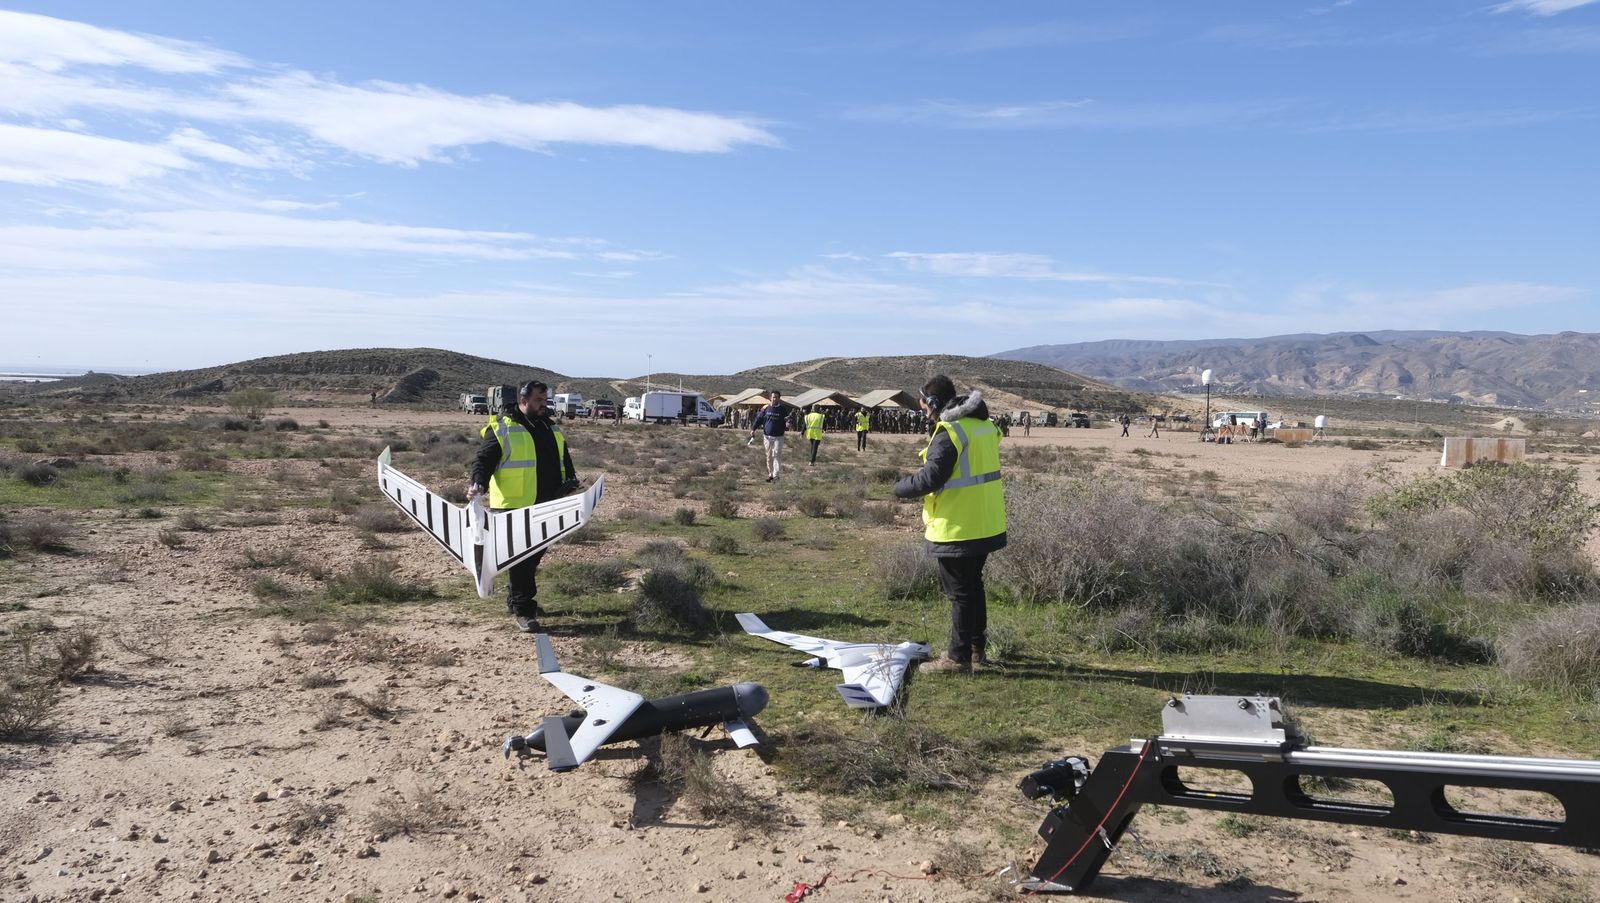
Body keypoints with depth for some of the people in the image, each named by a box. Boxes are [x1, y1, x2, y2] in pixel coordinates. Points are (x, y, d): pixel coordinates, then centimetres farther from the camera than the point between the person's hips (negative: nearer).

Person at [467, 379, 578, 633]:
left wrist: (570, 481, 6)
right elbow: (483, 459, -9)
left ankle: (514, 598, 33)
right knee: (521, 559, -5)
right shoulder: (501, 429, -5)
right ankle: (523, 611, 2)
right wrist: (479, 483, -26)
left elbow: (565, 460, 23)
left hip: (544, 508, 7)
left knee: (534, 557, 16)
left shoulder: (552, 428, 16)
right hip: (514, 507, -7)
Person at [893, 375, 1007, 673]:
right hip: (986, 525, 9)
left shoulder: (949, 432, -18)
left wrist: (901, 488, -5)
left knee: (960, 593, 0)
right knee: (974, 586, 20)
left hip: (958, 528, -9)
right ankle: (977, 648, 30)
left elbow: (930, 478, -23)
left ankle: (958, 657, 8)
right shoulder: (984, 426, 10)